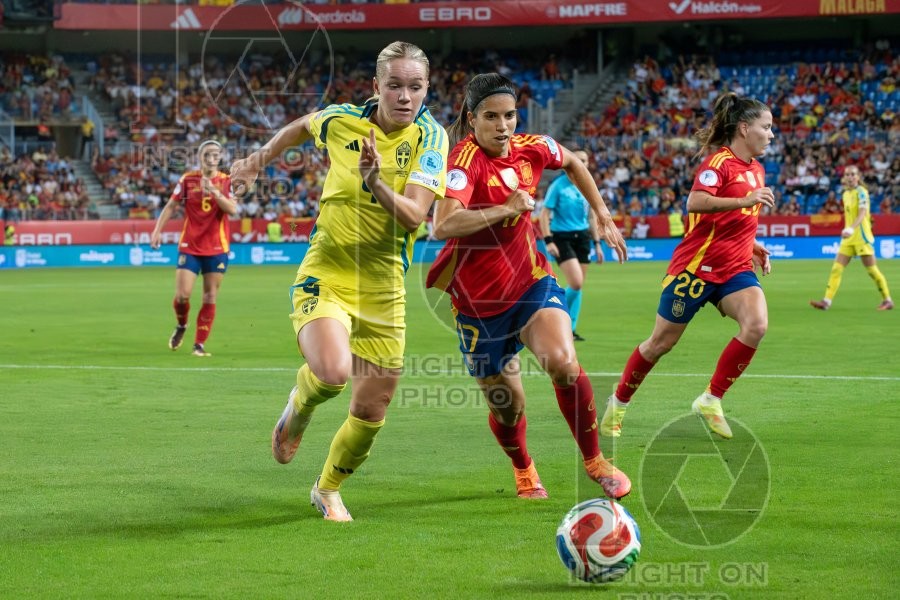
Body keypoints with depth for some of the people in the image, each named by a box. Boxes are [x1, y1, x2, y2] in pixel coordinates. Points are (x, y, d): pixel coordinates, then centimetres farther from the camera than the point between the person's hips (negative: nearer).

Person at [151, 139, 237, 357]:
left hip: (217, 249, 0)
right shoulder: (188, 180, 1)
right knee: (182, 294, -8)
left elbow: (233, 209, -13)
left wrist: (214, 192, -25)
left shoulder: (227, 182, 1)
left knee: (210, 298, 0)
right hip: (189, 247, 0)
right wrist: (157, 230, -5)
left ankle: (200, 344, 8)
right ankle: (181, 326, 23)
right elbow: (171, 206, 5)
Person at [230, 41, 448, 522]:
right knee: (333, 371, -29)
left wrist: (376, 182, -35)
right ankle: (300, 404, 8)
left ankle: (328, 489, 35)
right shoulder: (342, 121, -5)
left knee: (371, 411, 7)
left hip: (383, 288, 1)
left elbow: (414, 215, -19)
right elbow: (301, 127, 19)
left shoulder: (429, 138, -8)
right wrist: (256, 162, 28)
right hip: (326, 274, -1)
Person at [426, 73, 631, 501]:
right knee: (506, 404, 8)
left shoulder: (532, 148, -5)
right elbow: (443, 226, -41)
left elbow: (572, 163, 21)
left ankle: (595, 461, -5)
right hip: (478, 298, -3)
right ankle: (523, 470, 43)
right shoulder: (466, 161, -23)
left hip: (530, 281, 3)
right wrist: (505, 209, -37)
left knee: (563, 362, -25)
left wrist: (603, 216, 19)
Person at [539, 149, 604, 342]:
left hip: (582, 237, 6)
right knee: (576, 282, -18)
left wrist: (597, 243, 16)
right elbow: (544, 214, -8)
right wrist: (548, 241, -16)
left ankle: (570, 329, 14)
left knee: (578, 285, 4)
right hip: (562, 237, -6)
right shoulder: (558, 185, -8)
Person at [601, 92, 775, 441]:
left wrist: (752, 246, 13)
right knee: (662, 342, 4)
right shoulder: (719, 161, -14)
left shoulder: (756, 170, 11)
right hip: (697, 265, -7)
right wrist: (745, 200, -37)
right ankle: (619, 403, 26)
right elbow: (695, 203, -31)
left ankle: (711, 399, -9)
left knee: (756, 324, -20)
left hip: (734, 268, 7)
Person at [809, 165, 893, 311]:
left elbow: (862, 213, -25)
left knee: (871, 269, -1)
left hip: (861, 237, -7)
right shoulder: (845, 194, 12)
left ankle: (887, 300, 12)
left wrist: (851, 228, -39)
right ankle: (827, 301, -8)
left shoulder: (861, 192, -11)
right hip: (848, 239, 7)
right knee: (836, 268, -4)